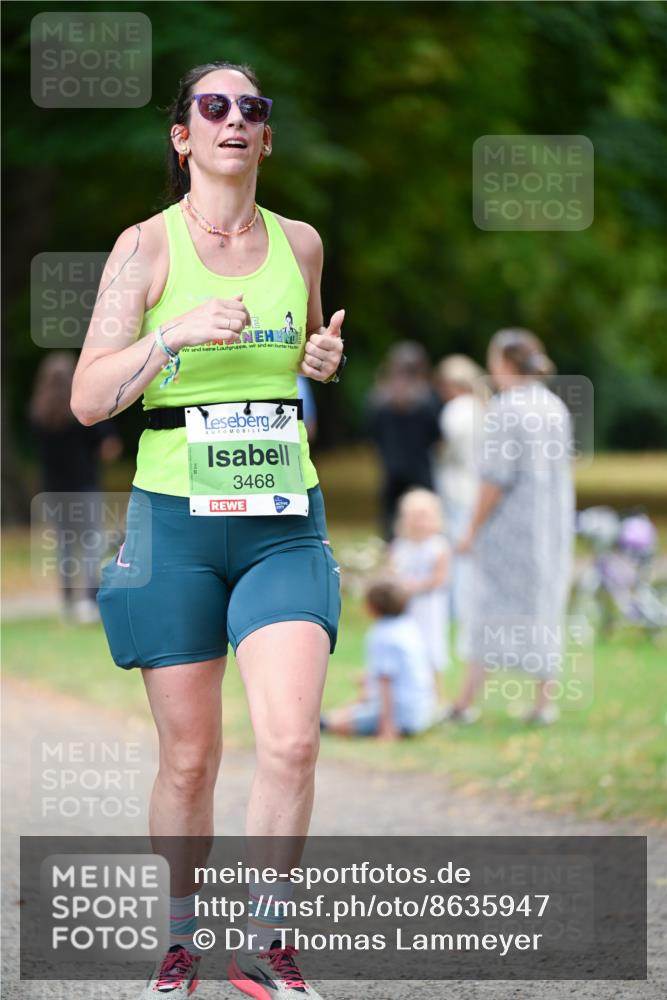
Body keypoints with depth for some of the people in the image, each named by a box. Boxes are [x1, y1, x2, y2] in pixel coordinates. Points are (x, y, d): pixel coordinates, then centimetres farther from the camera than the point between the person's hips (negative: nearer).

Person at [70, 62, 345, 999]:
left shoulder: (300, 244, 8)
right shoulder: (147, 246, -2)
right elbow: (88, 398, -7)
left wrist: (324, 358, 4)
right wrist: (175, 332, -21)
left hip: (283, 524, 2)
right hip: (176, 520, -2)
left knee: (291, 740, -13)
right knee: (190, 758, 4)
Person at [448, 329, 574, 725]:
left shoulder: (505, 410, -16)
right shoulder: (556, 407, 5)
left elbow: (496, 477, -18)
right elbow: (563, 465, 11)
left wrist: (474, 529, -10)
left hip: (509, 525, -6)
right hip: (553, 524, 6)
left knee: (491, 610, 1)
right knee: (546, 607, 10)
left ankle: (467, 702, 6)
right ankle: (546, 701, 9)